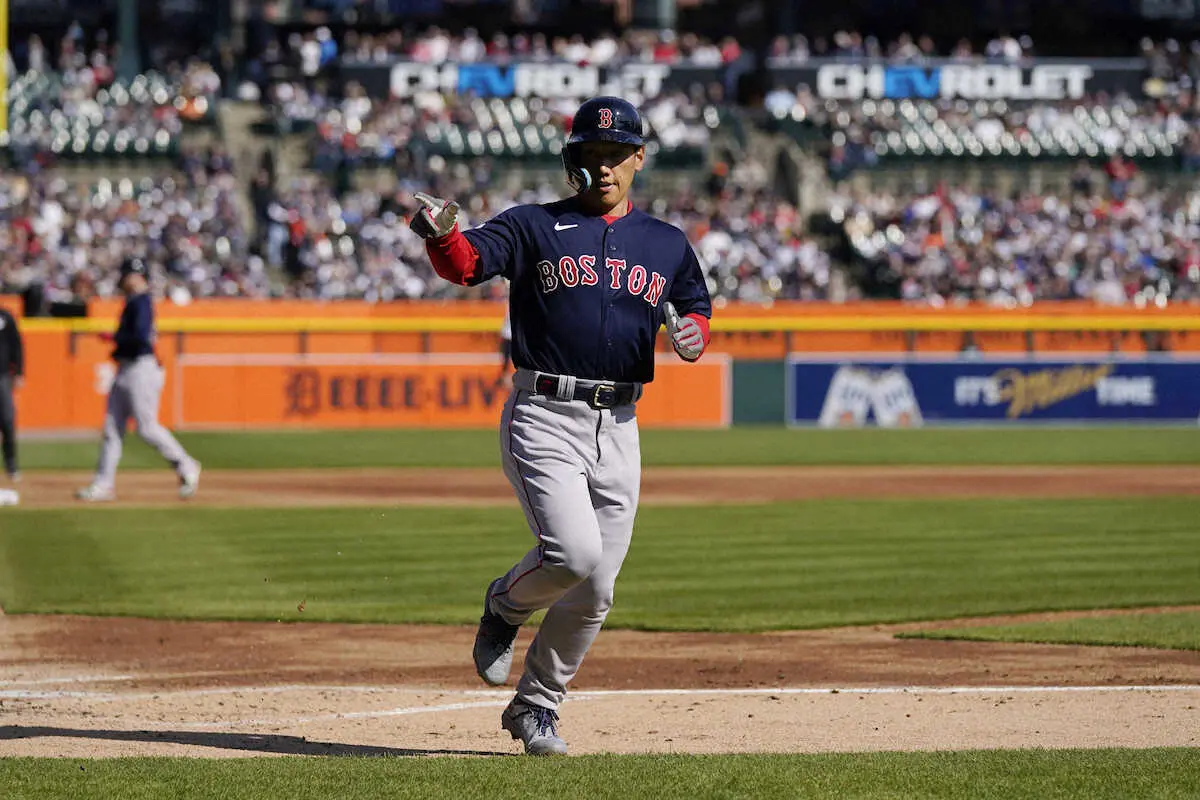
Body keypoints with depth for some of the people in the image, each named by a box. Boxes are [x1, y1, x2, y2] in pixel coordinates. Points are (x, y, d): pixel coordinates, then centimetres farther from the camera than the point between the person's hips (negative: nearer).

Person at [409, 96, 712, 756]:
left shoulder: (668, 245, 14)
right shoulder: (535, 227, 2)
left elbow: (696, 310, 22)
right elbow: (468, 261, -12)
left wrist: (693, 334, -3)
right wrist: (441, 234, -36)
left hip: (618, 429, 4)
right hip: (544, 420, -4)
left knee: (594, 591, 4)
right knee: (573, 552, -23)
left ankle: (535, 707, 23)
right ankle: (505, 607, 10)